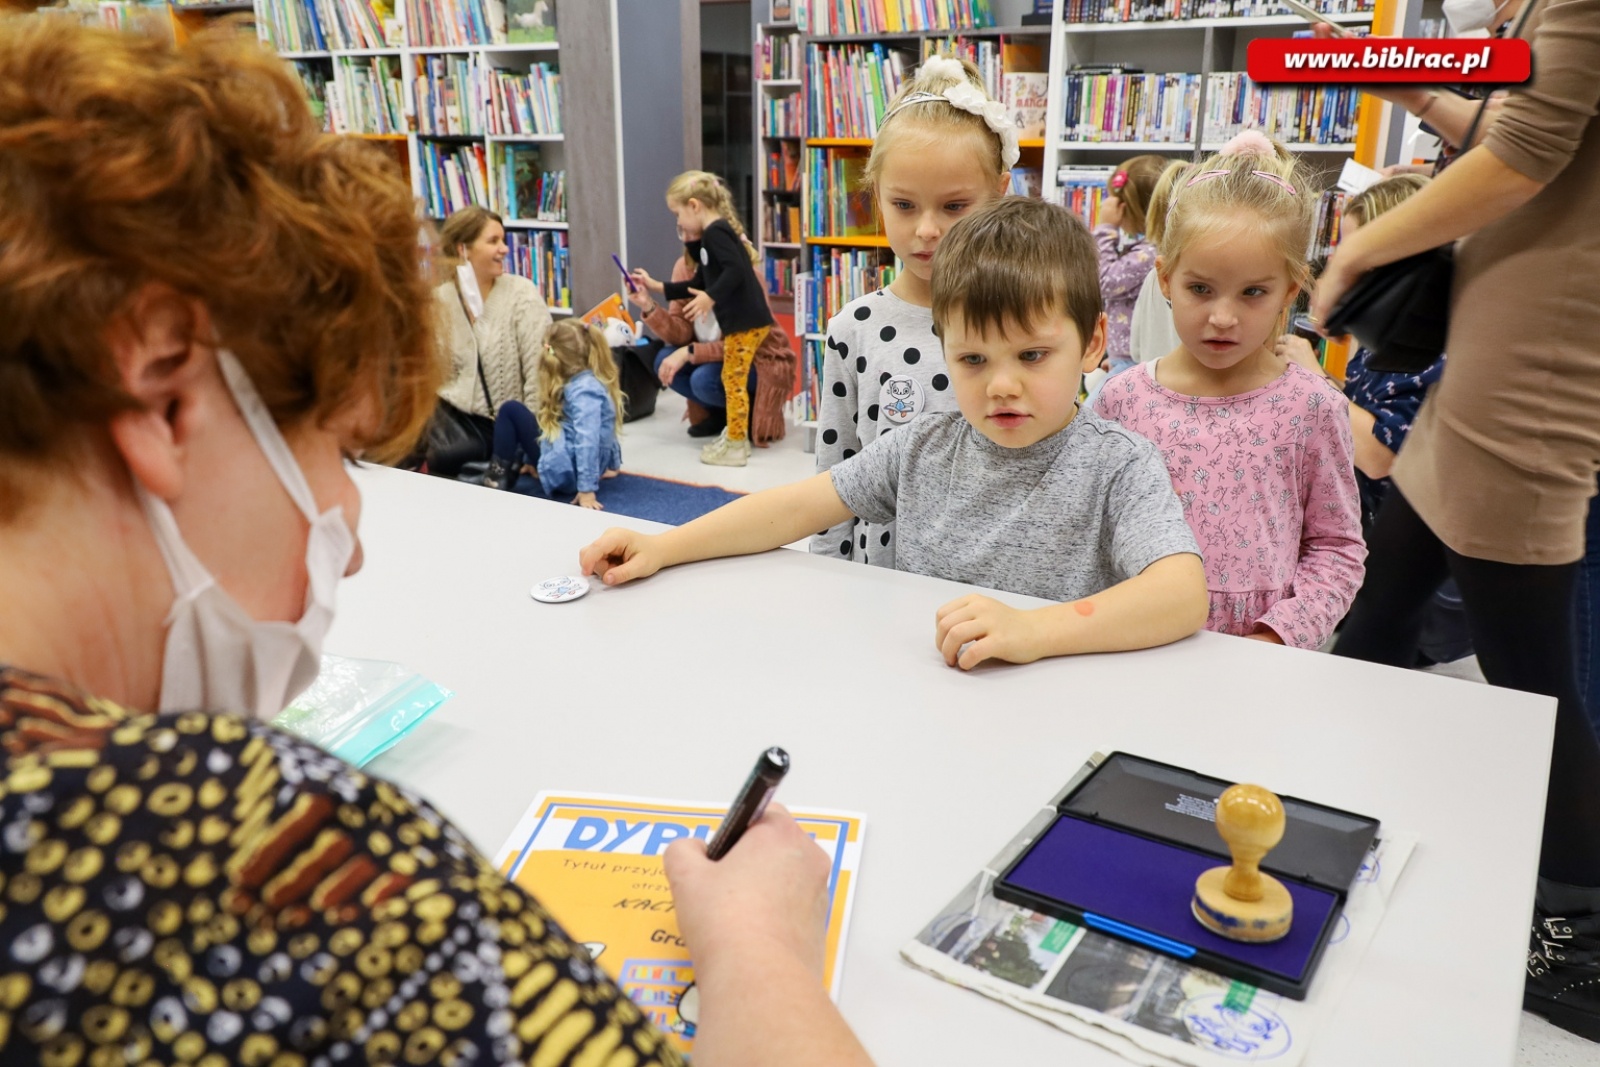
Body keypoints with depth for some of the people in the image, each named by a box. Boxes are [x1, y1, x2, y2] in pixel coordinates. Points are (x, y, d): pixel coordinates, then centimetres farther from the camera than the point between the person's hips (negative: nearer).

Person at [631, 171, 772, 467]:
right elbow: (698, 287, 23)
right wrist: (657, 287, 23)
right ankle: (735, 437, 26)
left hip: (746, 322, -10)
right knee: (732, 380, 17)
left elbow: (736, 270, -26)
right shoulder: (712, 236, 20)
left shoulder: (715, 232, -12)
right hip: (741, 321, 10)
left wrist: (711, 298, -31)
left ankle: (735, 446, 2)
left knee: (734, 381, -4)